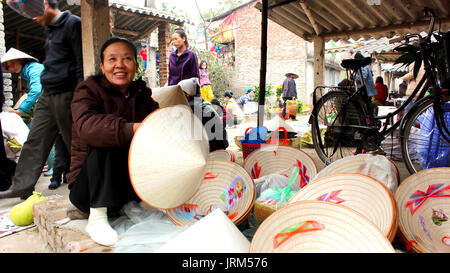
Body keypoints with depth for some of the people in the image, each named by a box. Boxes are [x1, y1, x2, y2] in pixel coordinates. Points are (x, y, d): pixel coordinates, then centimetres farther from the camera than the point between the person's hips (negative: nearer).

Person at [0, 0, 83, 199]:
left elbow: (82, 63, -14)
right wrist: (43, 94, 22)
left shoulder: (72, 23, -6)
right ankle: (22, 187, 18)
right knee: (34, 141, 9)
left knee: (74, 143, 0)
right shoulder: (50, 28, 21)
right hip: (47, 96, 9)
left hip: (65, 95, -9)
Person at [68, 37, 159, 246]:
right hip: (88, 187, -3)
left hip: (129, 181, 4)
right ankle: (97, 217, -26)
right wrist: (130, 129, -46)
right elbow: (86, 125, -31)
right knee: (102, 142, -30)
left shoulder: (142, 96, 8)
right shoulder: (88, 90, -9)